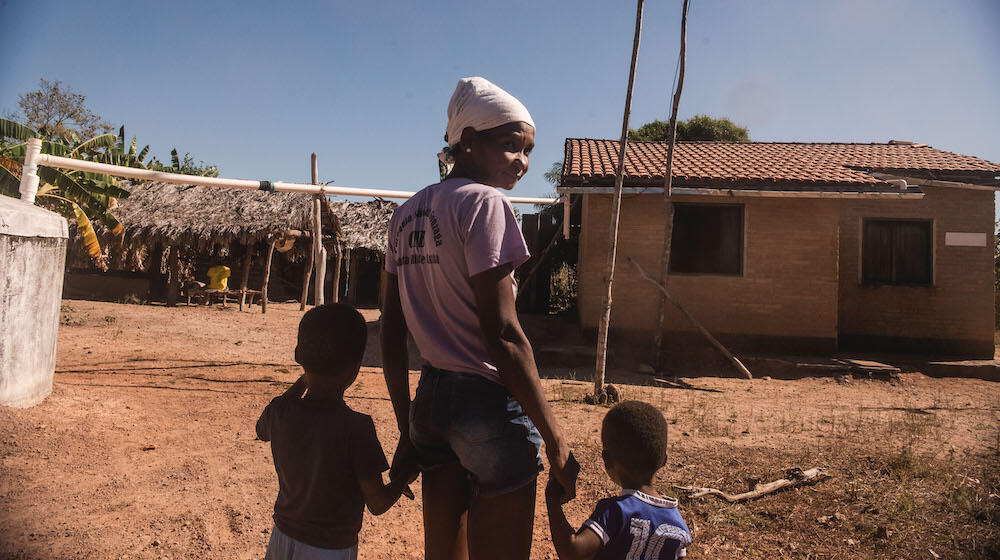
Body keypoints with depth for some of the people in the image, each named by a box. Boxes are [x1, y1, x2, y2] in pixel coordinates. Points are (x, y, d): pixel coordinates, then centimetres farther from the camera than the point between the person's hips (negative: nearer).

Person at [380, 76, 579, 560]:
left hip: (430, 399, 8)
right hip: (490, 405, -8)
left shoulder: (406, 213, 10)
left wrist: (407, 430, 16)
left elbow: (391, 335, 11)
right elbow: (502, 334, -18)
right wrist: (553, 435, -12)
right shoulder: (484, 202, -12)